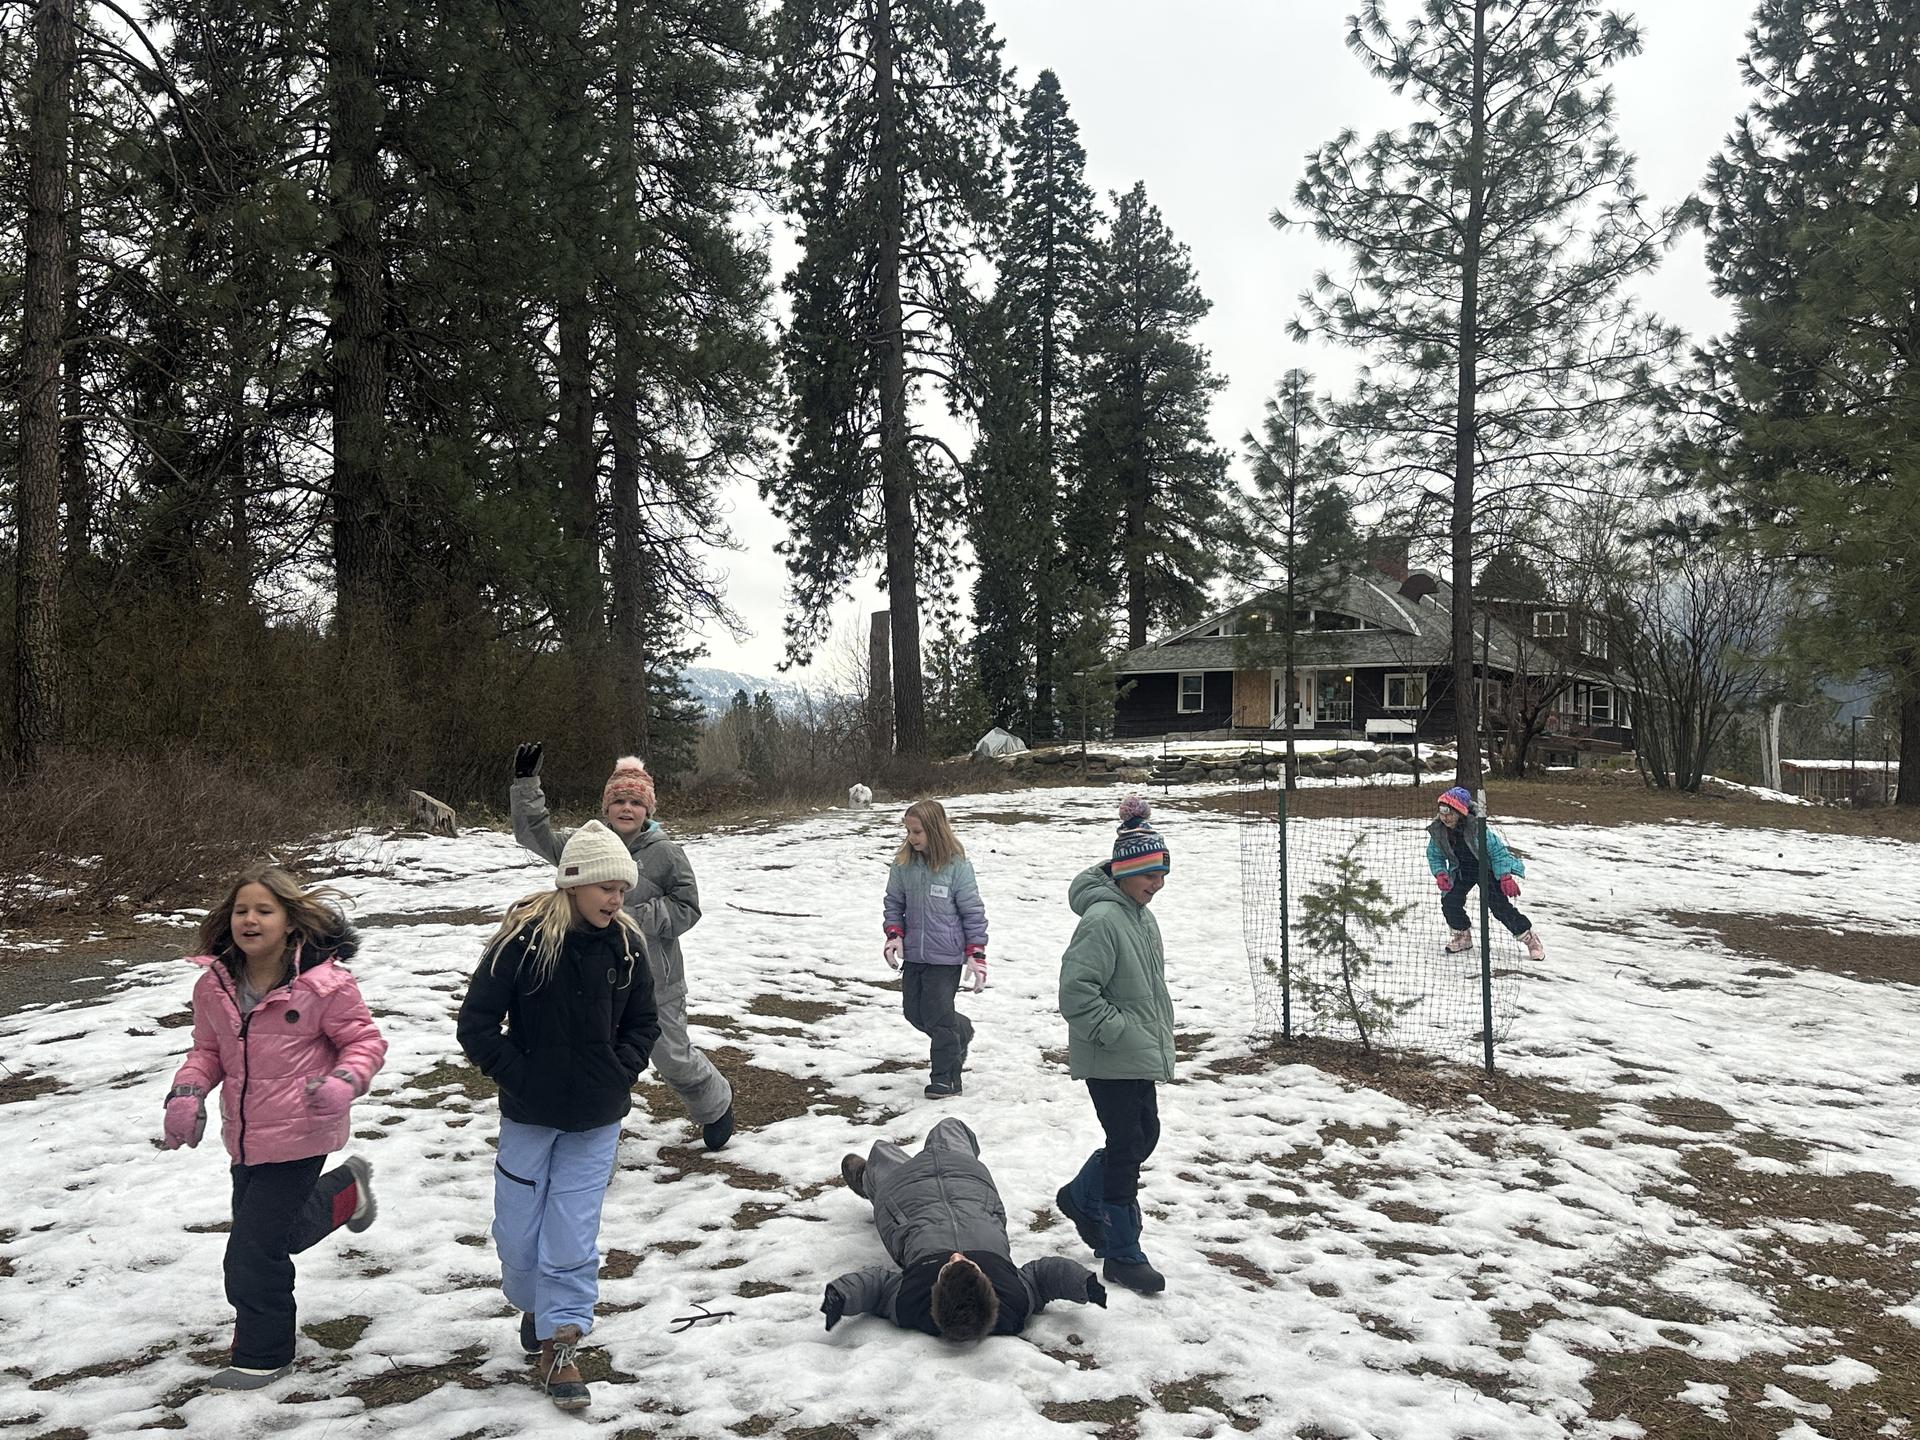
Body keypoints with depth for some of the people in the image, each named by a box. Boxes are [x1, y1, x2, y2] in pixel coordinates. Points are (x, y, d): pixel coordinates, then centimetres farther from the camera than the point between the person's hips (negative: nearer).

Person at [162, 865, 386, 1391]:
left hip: (298, 1136, -7)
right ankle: (345, 1189, 47)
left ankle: (261, 1356, 17)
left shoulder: (321, 982, -18)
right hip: (245, 1137, 7)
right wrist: (187, 1092, -5)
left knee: (255, 1246, -3)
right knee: (278, 1230, 21)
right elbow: (208, 1050, 13)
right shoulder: (214, 983, -1)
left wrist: (344, 1082, -27)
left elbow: (365, 1041, -8)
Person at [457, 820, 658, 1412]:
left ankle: (558, 1345, 13)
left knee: (574, 1231, 2)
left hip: (596, 1119, 1)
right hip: (528, 1115, -1)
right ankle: (534, 1304, 40)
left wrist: (621, 1073, -4)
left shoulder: (625, 944, -5)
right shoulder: (522, 939, -16)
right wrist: (519, 1077, -13)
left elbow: (643, 1023, 8)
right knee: (517, 1228, 12)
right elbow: (477, 1024, -11)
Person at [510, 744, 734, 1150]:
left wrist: (637, 915, -22)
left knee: (672, 1057, 10)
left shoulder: (666, 853, -12)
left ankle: (715, 1105, 38)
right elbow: (535, 835, -3)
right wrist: (526, 782, -12)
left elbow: (686, 910, -10)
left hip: (653, 978, -3)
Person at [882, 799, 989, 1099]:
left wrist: (976, 955, -9)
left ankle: (945, 1078, 13)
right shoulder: (903, 864, -1)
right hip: (913, 954, 5)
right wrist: (894, 935, -5)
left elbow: (972, 912, -7)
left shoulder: (957, 865, -12)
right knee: (914, 1012, 13)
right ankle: (960, 1033, 39)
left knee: (938, 1015, -3)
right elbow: (893, 904, 10)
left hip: (946, 956, -5)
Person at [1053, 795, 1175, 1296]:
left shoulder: (1141, 914, 9)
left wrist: (1157, 1038, 19)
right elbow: (1076, 991, -27)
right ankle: (1122, 1254, 14)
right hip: (1111, 1062, -9)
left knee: (1144, 1136, 18)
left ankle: (1081, 1198, 40)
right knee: (1126, 1147, 0)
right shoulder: (1102, 920, -23)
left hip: (1141, 1056, 9)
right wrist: (1117, 1031, -22)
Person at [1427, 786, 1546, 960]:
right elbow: (1434, 855, -1)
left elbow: (1497, 850, -22)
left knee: (1499, 905, -13)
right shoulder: (1437, 830, -17)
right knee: (1449, 901, -11)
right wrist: (1440, 874, -18)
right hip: (1462, 871, 5)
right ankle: (1462, 936, 15)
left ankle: (1529, 938, 5)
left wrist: (1505, 877, -28)